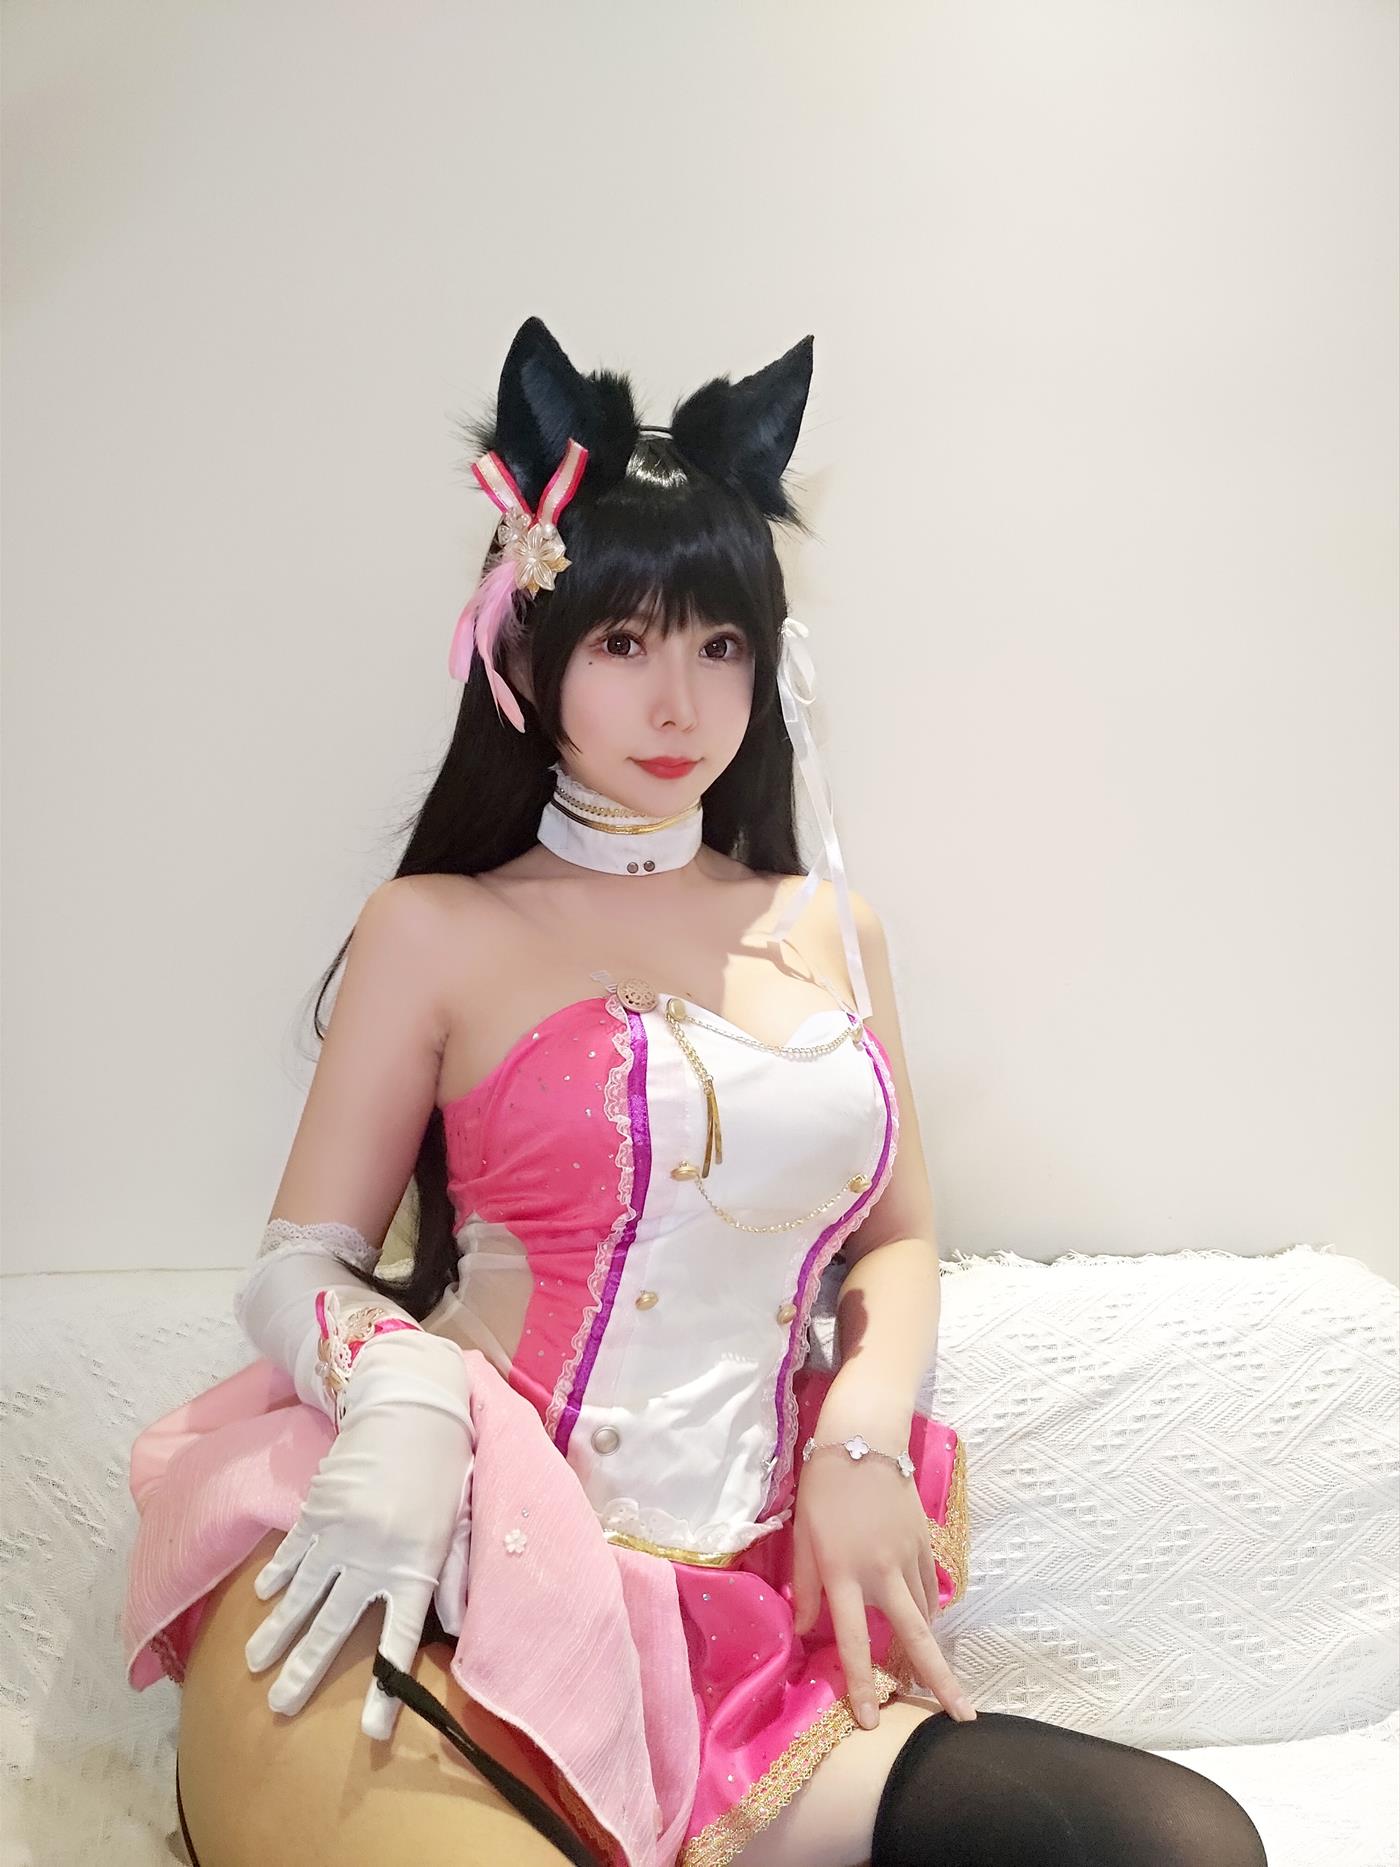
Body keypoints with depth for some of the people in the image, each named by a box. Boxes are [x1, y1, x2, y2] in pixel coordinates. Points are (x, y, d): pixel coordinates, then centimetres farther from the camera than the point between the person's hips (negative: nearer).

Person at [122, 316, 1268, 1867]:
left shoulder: (832, 931, 18)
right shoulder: (436, 930, 7)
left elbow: (896, 1240, 22)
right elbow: (301, 1260, 4)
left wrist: (863, 1434, 1)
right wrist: (405, 1395, -19)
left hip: (745, 1621, 6)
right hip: (456, 1593, -5)